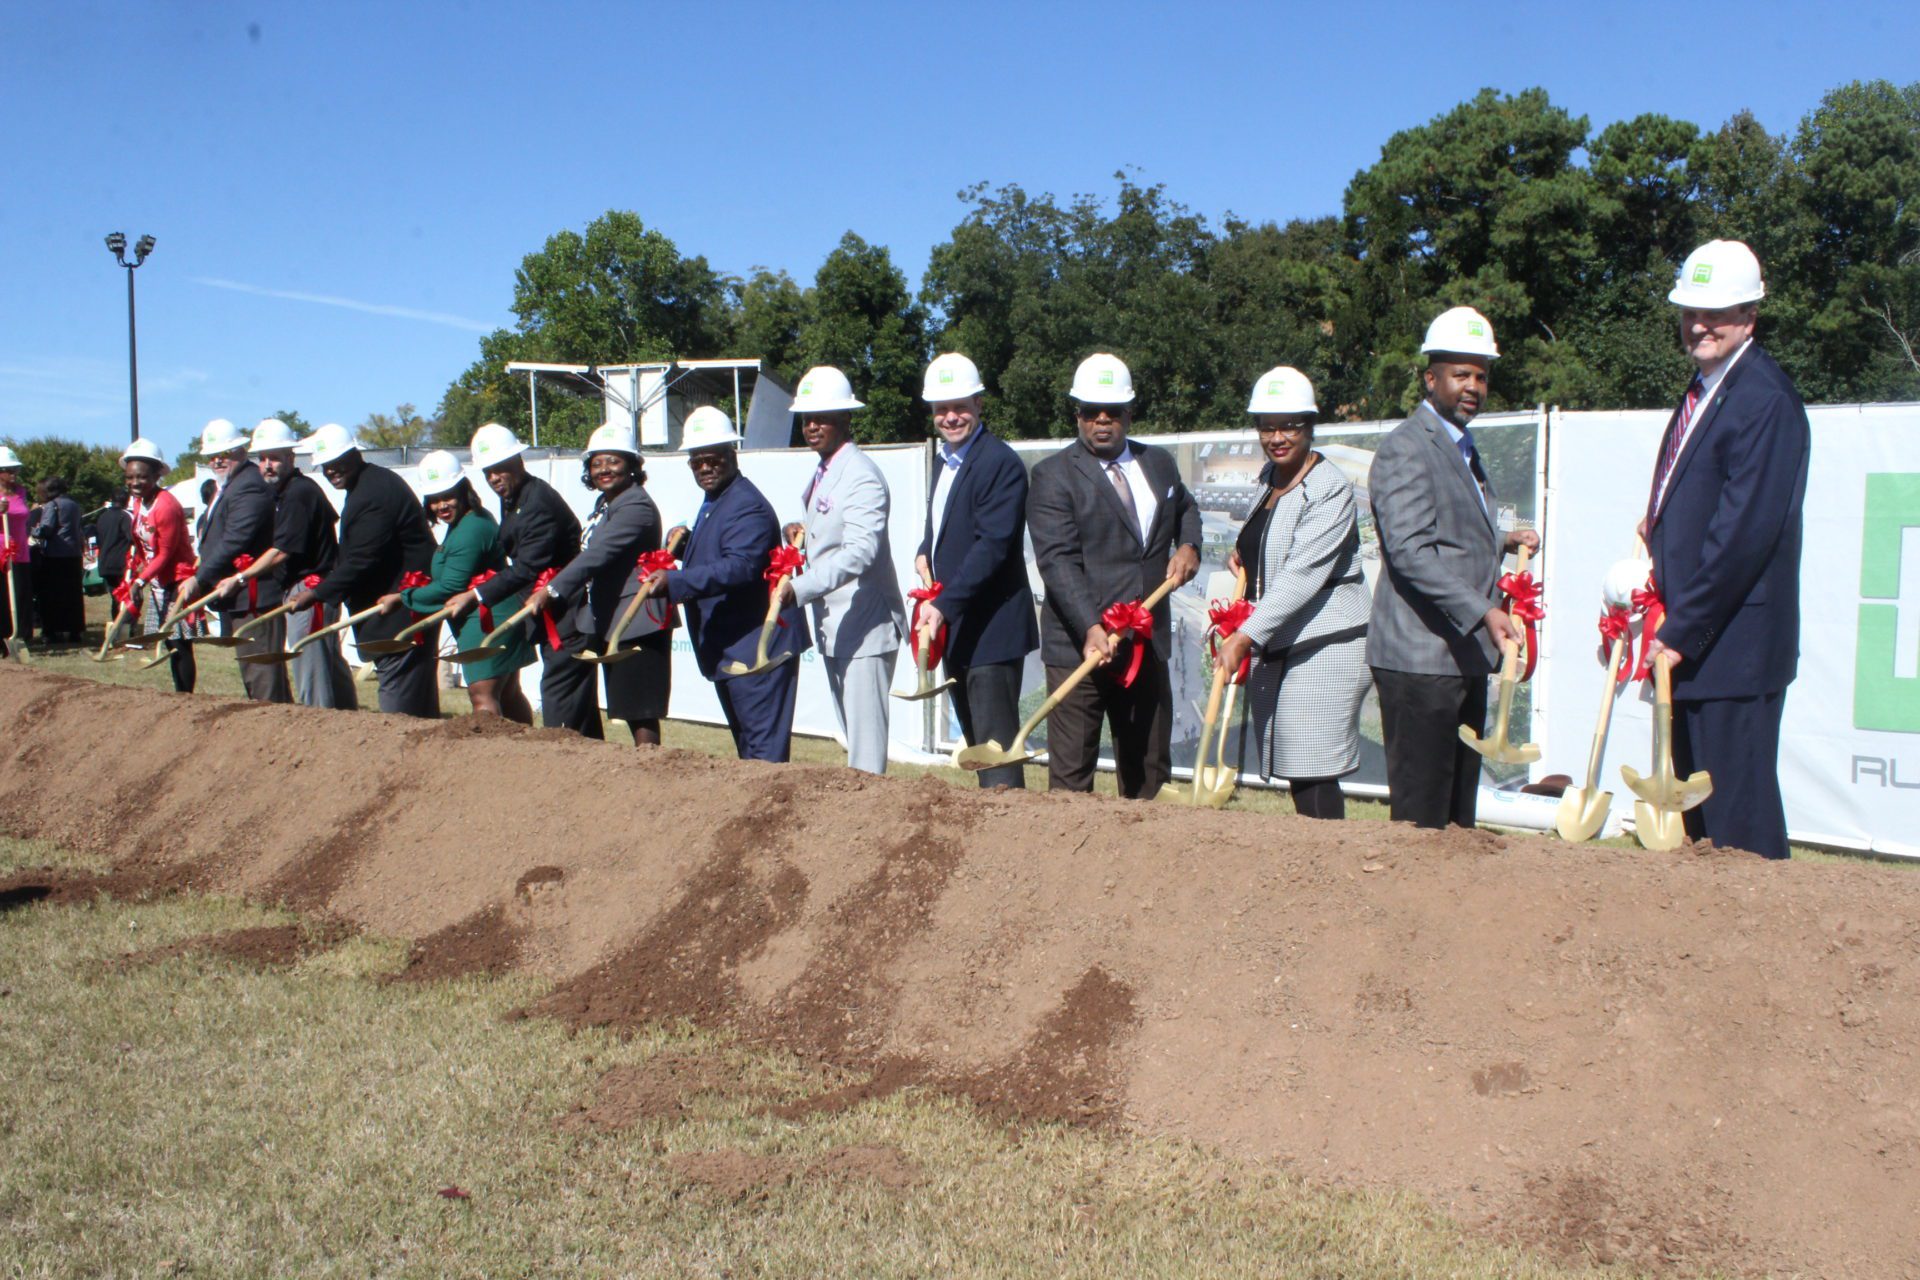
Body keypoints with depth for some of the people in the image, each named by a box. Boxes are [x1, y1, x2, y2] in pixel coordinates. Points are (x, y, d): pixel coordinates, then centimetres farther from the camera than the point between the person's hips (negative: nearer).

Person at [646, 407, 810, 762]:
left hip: (756, 646, -11)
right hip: (729, 649, 11)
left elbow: (740, 566, -30)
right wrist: (686, 542, 6)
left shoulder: (747, 506, -17)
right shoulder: (713, 504, 17)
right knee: (744, 739, 19)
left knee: (764, 745, -8)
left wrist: (675, 581, -34)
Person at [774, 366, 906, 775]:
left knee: (866, 743, -7)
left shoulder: (861, 476, -15)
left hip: (865, 625, -10)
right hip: (831, 628, 10)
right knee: (852, 736, 15)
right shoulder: (821, 473, 14)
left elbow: (860, 551, -27)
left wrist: (801, 588, -34)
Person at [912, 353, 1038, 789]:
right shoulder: (943, 457, 14)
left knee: (996, 744, -7)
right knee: (975, 740, 16)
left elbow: (993, 545, -23)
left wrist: (945, 605, -28)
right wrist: (925, 553, 4)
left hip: (991, 628, -9)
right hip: (955, 627, 9)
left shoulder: (1001, 463, -15)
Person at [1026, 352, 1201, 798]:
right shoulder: (1053, 475, -6)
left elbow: (1185, 509, 32)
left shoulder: (1159, 463, 12)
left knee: (1150, 770, 13)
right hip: (1079, 645, -5)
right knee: (1071, 775, -3)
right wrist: (1092, 629, -29)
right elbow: (1058, 562, -16)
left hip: (1147, 644, 6)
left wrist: (1188, 546, 9)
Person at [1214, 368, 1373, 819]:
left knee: (1314, 779, -9)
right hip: (1273, 649, 8)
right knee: (1294, 773, 8)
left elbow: (1301, 576, -23)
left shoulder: (1330, 488, -13)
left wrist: (1245, 638, -30)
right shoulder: (1270, 476, 13)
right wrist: (1245, 551, 13)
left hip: (1324, 647, -8)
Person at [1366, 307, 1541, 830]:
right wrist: (1482, 611, -27)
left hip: (1465, 655, 10)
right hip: (1420, 658, -10)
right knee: (1421, 816, -6)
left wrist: (1502, 541, 15)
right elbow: (1411, 550, -21)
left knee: (1459, 813, 11)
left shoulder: (1463, 448, 22)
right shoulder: (1406, 447, -9)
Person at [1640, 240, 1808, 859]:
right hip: (1691, 642, 9)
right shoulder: (1703, 390, 15)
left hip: (1734, 645, -9)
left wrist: (1681, 631, -19)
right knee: (1695, 812, 16)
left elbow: (1745, 531, -20)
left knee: (1739, 818, -2)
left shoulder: (1766, 401, -15)